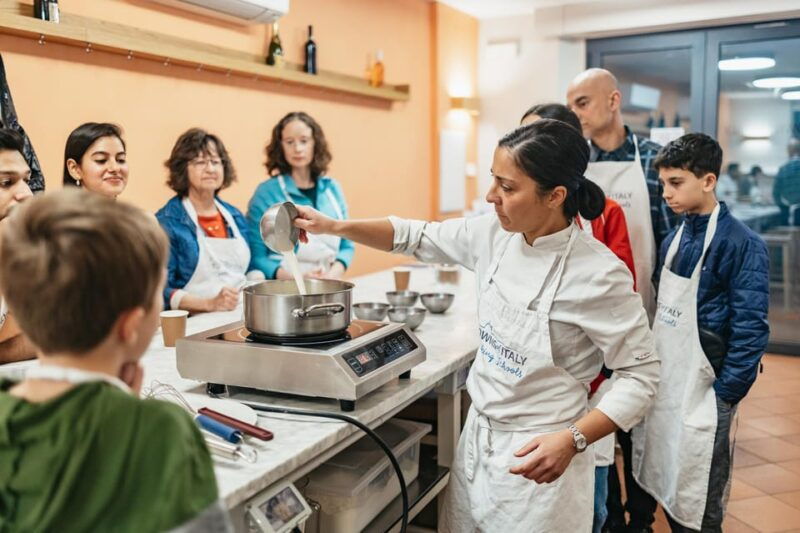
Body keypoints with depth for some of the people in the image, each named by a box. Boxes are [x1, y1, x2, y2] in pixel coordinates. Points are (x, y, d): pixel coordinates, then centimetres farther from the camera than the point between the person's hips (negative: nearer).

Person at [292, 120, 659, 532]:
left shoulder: (599, 274, -22)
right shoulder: (494, 234, -6)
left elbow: (640, 377, -15)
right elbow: (419, 238, 6)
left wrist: (572, 440, -25)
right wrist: (335, 227, -2)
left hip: (539, 457, -6)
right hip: (477, 436, 6)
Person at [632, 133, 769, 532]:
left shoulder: (742, 244, -14)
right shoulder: (673, 240, 7)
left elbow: (750, 332, -16)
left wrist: (723, 398, -15)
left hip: (702, 395, -6)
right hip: (661, 388, 7)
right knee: (664, 495, 18)